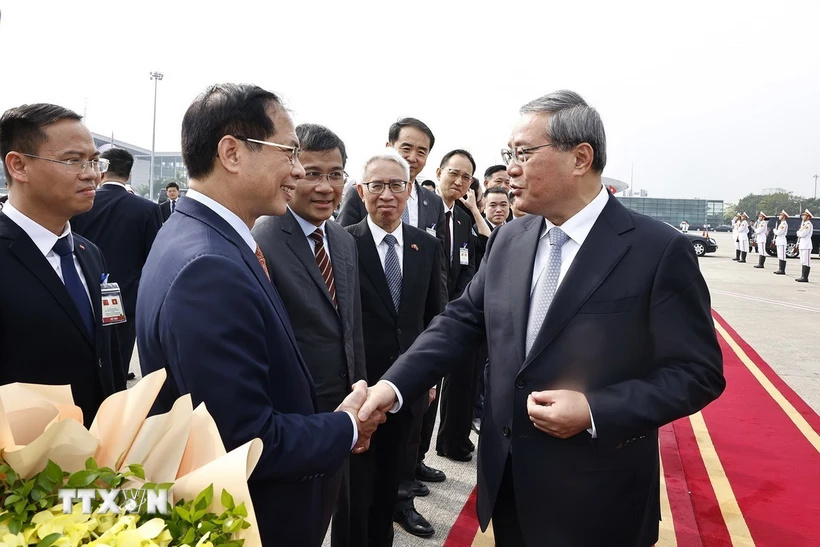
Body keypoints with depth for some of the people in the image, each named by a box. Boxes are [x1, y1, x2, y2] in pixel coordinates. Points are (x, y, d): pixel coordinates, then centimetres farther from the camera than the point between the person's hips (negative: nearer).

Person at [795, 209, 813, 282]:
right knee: (802, 262, 11)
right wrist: (799, 233, 3)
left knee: (806, 262, -9)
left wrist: (798, 232, -1)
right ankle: (803, 276, 15)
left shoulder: (808, 224, -12)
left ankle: (805, 278, -10)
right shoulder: (803, 224, 19)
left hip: (806, 245, -10)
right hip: (802, 245, 10)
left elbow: (802, 234, -19)